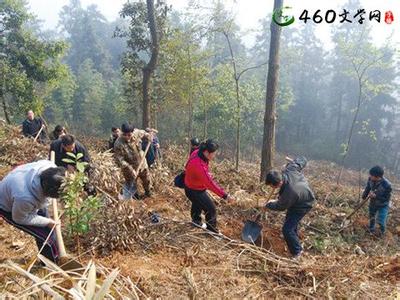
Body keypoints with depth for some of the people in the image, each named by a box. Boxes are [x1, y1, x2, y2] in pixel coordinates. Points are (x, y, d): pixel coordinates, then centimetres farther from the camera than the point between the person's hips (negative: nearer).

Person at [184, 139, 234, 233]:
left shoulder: (197, 153, -15)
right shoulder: (198, 165, -41)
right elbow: (210, 183, -40)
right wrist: (225, 195, -38)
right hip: (194, 191, -10)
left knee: (198, 204, 32)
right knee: (211, 209, -3)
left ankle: (196, 222, 58)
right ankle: (212, 231, 16)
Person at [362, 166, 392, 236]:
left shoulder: (387, 185, -36)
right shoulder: (370, 179, -23)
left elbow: (387, 199, -26)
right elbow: (367, 188, -2)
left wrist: (376, 196, -37)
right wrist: (364, 197, 1)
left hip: (383, 205, -4)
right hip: (373, 203, 5)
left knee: (381, 221, 1)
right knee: (372, 217, 24)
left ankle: (382, 233, 34)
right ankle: (371, 229, 52)